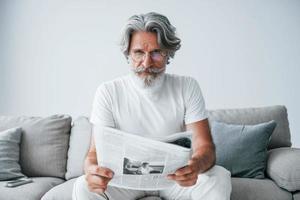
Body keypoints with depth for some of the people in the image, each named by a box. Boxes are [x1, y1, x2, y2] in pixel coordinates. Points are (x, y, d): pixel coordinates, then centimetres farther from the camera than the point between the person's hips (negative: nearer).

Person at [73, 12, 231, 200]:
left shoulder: (187, 87, -8)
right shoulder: (108, 92, -9)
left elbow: (204, 146, -14)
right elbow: (97, 150, -13)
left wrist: (195, 166, -40)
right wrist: (92, 170, -40)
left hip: (175, 176, 1)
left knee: (220, 177, -26)